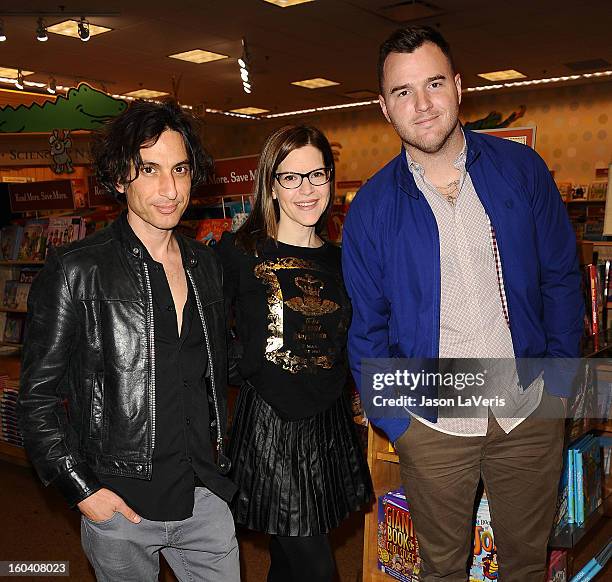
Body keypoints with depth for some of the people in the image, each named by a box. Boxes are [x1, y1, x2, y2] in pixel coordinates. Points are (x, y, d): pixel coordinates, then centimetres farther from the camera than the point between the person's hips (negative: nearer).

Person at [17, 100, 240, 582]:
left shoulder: (205, 265, 4)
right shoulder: (76, 271, -12)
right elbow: (37, 396, -9)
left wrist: (217, 445, 12)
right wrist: (81, 489, -12)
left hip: (203, 493, 5)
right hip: (119, 502, -4)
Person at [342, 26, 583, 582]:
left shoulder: (521, 169, -3)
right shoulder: (371, 207, -6)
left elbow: (561, 278, 3)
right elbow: (366, 328, -1)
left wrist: (561, 374, -2)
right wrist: (393, 418, -5)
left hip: (532, 411, 1)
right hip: (433, 425, -1)